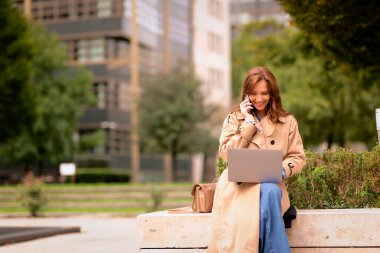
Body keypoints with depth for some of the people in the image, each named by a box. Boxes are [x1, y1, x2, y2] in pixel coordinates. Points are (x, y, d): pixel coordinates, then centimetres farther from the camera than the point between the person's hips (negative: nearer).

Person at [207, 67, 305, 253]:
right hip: (239, 184, -1)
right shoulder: (234, 119, 13)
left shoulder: (288, 122, 14)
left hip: (271, 185, 1)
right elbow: (226, 154, 0)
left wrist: (283, 169, -12)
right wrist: (249, 122, -2)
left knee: (269, 192, -38)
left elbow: (298, 157, 11)